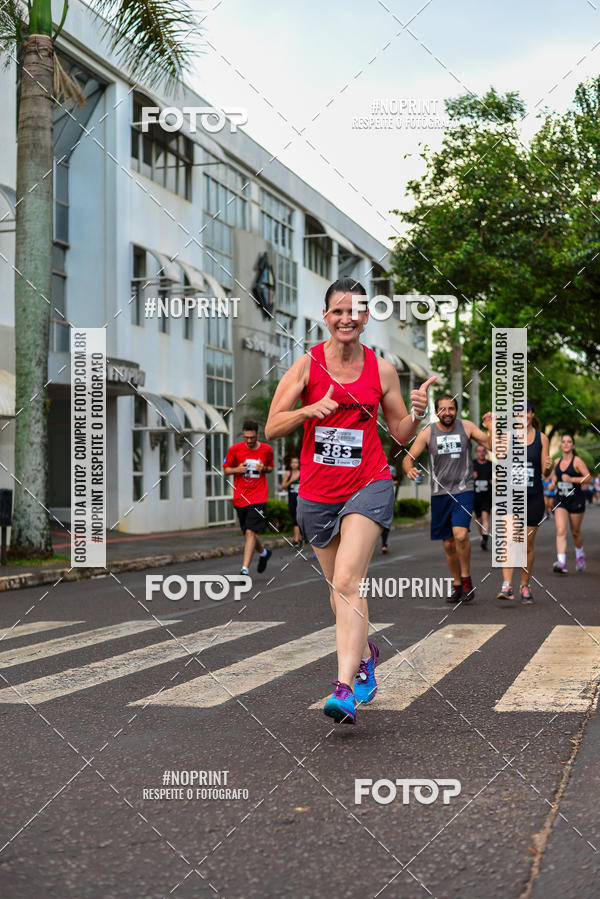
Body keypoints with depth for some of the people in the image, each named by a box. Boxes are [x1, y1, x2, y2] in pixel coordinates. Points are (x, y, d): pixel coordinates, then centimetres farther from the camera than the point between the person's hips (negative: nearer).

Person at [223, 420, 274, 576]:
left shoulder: (266, 450, 1)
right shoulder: (234, 449, -1)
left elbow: (270, 468, 18)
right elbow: (226, 469, 8)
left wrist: (264, 468, -6)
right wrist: (237, 469, -13)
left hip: (258, 498, -2)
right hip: (240, 498, 2)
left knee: (250, 532, -15)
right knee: (248, 533, 13)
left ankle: (245, 569, -17)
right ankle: (264, 553, 43)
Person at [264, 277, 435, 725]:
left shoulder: (382, 369, 0)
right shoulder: (307, 364, -3)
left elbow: (401, 433, 8)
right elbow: (272, 428, -4)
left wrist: (417, 414, -13)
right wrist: (310, 409, -21)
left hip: (368, 486, -2)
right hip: (317, 491, 2)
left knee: (347, 582, -19)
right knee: (339, 586, 15)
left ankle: (345, 689, -22)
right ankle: (365, 654, 42)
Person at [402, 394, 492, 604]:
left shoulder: (466, 427, 0)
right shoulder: (427, 433, 0)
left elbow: (491, 445, -1)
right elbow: (409, 458, -2)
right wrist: (409, 470, -24)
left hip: (462, 490, -2)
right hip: (439, 493, 2)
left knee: (460, 534, -22)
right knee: (448, 543, 9)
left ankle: (466, 579, -2)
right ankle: (456, 585, 26)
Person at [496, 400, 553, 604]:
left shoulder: (541, 438, 4)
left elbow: (545, 472, 2)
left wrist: (548, 466, -17)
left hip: (534, 496, 1)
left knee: (528, 544, 7)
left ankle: (525, 586, 21)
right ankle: (506, 585, -21)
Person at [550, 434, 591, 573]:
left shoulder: (577, 461, -9)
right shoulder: (557, 461, 7)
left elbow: (588, 477, -14)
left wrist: (571, 479, -23)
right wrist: (553, 483, 8)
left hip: (576, 500, -3)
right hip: (561, 500, 3)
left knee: (575, 532, 11)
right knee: (561, 531, -13)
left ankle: (580, 555, 40)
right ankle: (561, 563, -19)